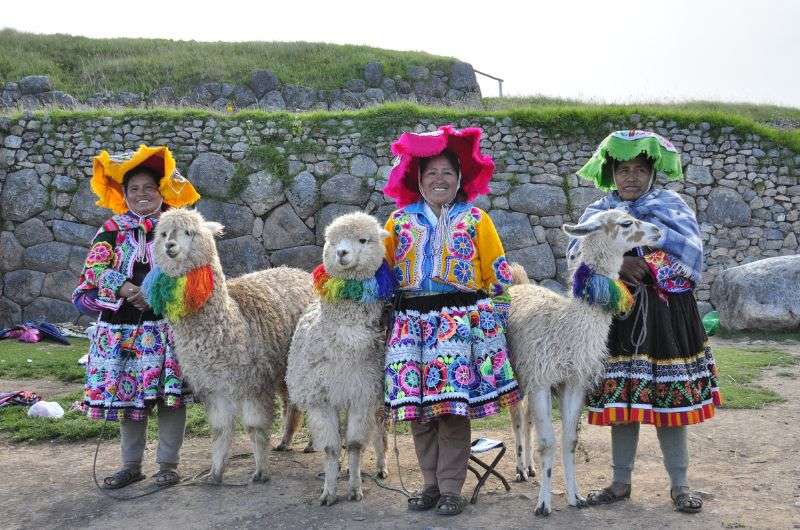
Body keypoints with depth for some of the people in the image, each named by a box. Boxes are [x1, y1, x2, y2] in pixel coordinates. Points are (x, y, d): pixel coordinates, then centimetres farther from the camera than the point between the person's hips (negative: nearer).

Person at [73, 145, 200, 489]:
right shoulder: (112, 230, 7)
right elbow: (94, 272, -2)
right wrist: (125, 289, -18)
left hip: (167, 325, -1)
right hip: (123, 328, 2)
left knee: (170, 394, -1)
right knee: (127, 393, 7)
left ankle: (168, 463, 13)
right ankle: (131, 465, 20)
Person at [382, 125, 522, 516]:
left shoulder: (475, 219, 8)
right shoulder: (401, 220, 13)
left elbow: (498, 274, 8)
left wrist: (488, 312, 2)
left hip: (460, 320, -2)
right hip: (412, 321, 3)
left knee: (454, 408, -6)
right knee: (416, 406, 2)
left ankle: (451, 489, 3)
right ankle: (431, 482, 15)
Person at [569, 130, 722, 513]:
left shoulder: (671, 205, 4)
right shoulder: (598, 211, 8)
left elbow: (689, 253, -11)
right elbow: (578, 252, -9)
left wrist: (645, 266, -16)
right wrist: (619, 264, -23)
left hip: (666, 314, -1)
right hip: (617, 313, 2)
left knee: (669, 396, 3)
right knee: (621, 398, 5)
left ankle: (679, 485, 15)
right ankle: (621, 482, 19)